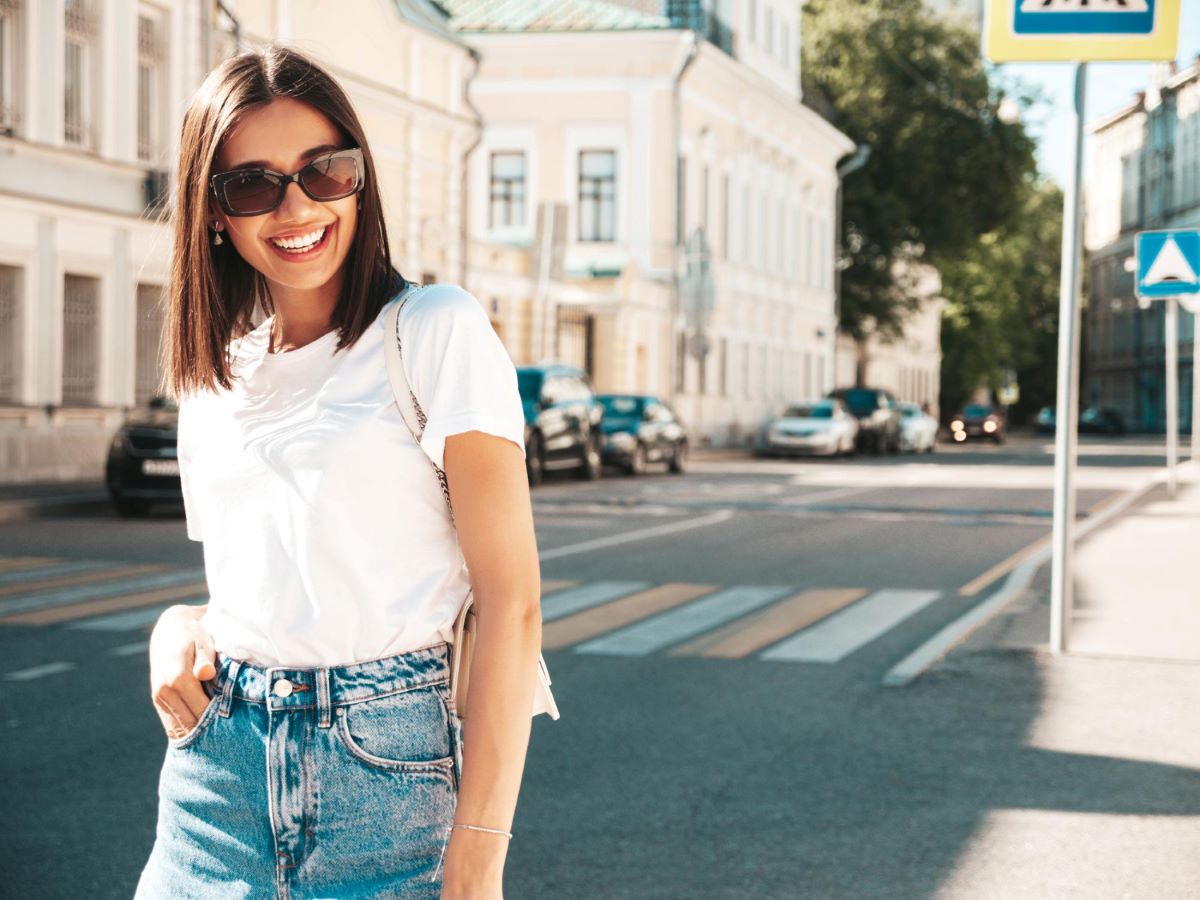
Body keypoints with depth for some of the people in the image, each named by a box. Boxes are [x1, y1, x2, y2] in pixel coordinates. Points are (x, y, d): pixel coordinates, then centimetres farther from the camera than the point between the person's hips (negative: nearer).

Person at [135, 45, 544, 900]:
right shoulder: (214, 376, 11)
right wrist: (179, 627, -1)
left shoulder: (439, 331, -6)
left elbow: (511, 602, -12)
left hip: (394, 765, -5)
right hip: (220, 765, 5)